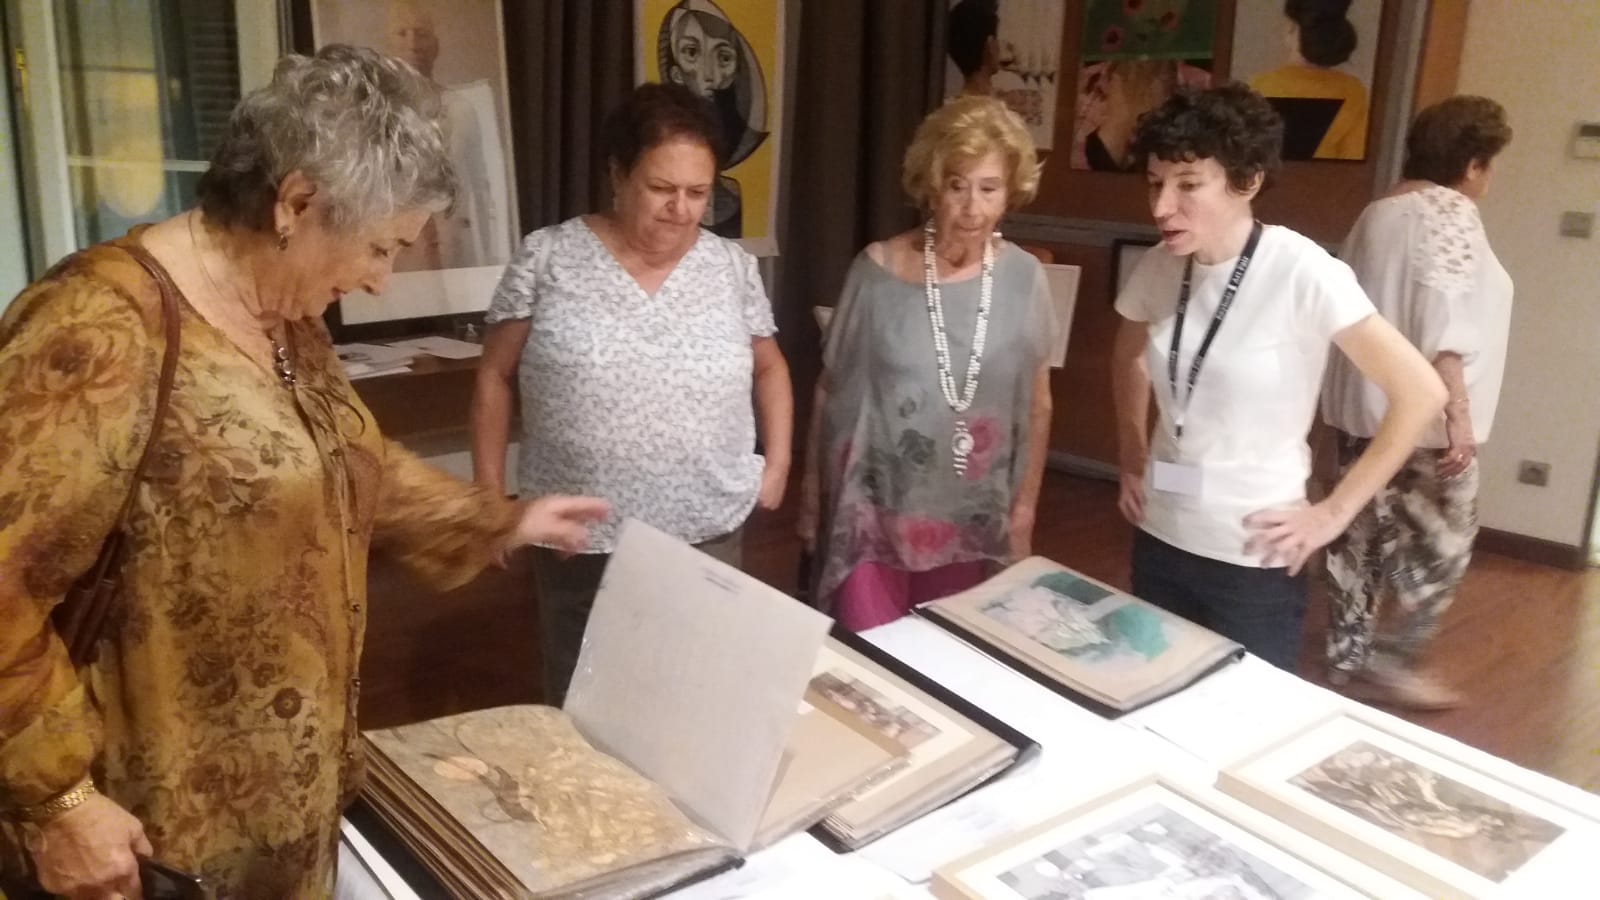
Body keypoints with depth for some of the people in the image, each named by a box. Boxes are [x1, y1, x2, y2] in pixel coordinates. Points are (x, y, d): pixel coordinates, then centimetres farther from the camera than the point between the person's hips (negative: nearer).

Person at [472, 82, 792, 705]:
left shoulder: (733, 267, 1)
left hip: (706, 537, 1)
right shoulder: (548, 258, -6)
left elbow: (769, 368, 16)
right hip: (577, 541, -1)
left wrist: (777, 463, 6)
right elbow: (495, 376, 2)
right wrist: (490, 494, 0)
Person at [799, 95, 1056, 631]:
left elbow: (1036, 405, 6)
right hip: (874, 513, -2)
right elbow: (830, 390, 0)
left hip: (971, 521, 2)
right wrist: (813, 497, 4)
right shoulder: (878, 271, -10)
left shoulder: (1024, 279, -3)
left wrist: (1025, 507, 7)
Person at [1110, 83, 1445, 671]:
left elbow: (1421, 393, -15)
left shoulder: (1301, 273, -18)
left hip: (1254, 558, -5)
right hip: (1159, 539, 5)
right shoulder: (1159, 268, -3)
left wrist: (1334, 512, -12)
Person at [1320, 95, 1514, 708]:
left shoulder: (1380, 212, 13)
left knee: (1363, 537, 13)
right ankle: (1390, 664, 10)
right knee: (1441, 546, 5)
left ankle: (1346, 658, 21)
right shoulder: (1450, 212, -12)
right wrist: (1459, 415, -23)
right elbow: (1442, 325, -22)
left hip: (1363, 407, 8)